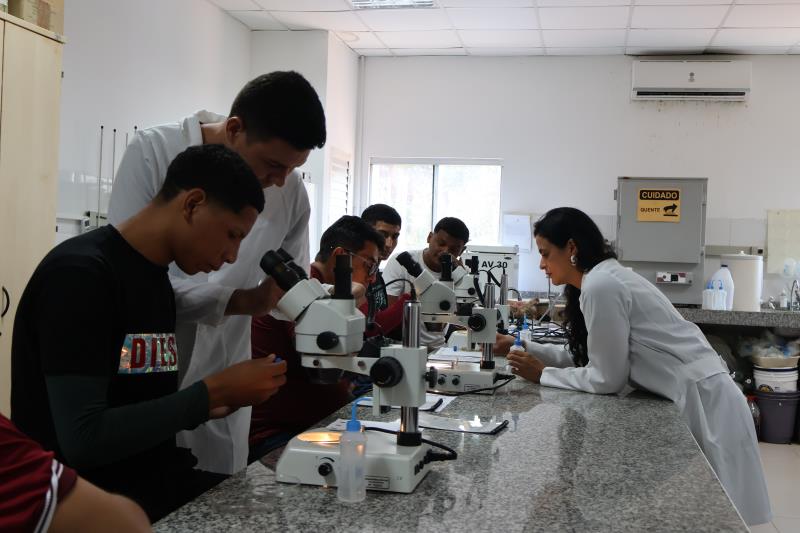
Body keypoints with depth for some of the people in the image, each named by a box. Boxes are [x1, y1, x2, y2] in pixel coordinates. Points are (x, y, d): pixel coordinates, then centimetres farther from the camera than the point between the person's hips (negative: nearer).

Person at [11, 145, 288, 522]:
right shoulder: (78, 273, -16)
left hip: (160, 482, 8)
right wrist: (214, 391, -19)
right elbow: (83, 441, -23)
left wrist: (212, 404, -2)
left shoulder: (159, 281, 11)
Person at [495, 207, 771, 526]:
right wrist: (521, 348, 10)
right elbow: (584, 356, 16)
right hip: (682, 398, 9)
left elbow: (607, 378, -18)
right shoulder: (601, 278, 10)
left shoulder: (601, 286, -21)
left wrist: (543, 376, -7)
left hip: (702, 402, -9)